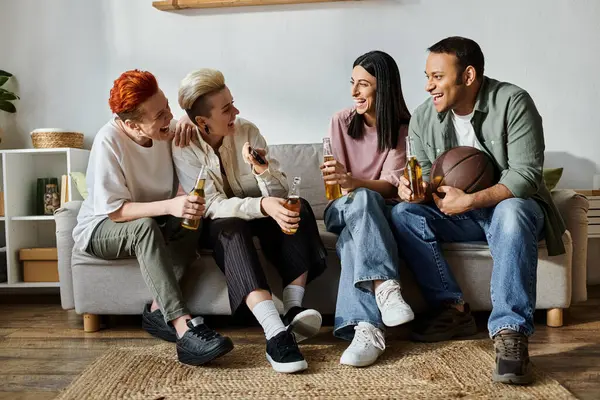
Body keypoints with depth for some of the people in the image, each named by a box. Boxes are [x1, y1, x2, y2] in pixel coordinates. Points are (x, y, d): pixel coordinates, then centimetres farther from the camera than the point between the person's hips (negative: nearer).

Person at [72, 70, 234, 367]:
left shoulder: (167, 133, -10)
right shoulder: (109, 141, -26)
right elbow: (114, 210, -28)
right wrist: (169, 206, -40)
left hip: (151, 225, 6)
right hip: (100, 229, -5)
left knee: (196, 222, -21)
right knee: (144, 226, -37)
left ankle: (158, 310, -19)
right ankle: (184, 329, -44)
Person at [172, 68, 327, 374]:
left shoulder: (247, 131, -9)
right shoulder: (184, 148, -16)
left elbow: (281, 193, -10)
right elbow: (213, 207, -26)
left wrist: (263, 171, -33)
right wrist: (263, 205, -42)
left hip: (258, 216, 3)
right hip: (216, 226, -3)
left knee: (298, 207, -24)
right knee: (230, 226, -37)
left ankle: (293, 310, -34)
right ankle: (276, 334, -49)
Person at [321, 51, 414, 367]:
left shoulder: (403, 129, -4)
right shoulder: (342, 121, 3)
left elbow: (391, 185, -15)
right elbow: (338, 180, 2)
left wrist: (352, 182, -36)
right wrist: (359, 193, -22)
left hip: (381, 211, -1)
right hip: (344, 208, 1)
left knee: (353, 237, -36)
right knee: (361, 199, -36)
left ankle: (364, 327, -50)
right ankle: (385, 287, -51)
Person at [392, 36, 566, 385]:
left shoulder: (513, 102, -15)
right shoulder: (423, 119, -1)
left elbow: (526, 174, -21)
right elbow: (426, 174, 4)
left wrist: (471, 200, -32)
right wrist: (413, 186, -21)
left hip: (509, 203, -4)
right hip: (455, 213, 4)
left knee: (512, 213, -39)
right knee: (404, 214, -21)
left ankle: (510, 333, -38)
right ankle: (453, 308, -18)